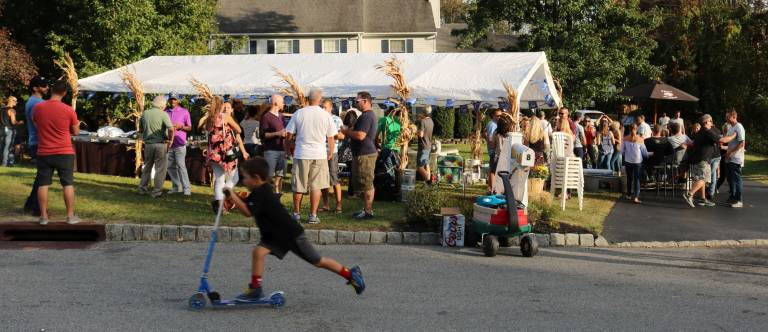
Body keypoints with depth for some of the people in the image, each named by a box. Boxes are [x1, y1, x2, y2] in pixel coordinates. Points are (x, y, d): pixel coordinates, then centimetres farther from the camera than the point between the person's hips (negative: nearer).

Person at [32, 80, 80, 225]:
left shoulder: (37, 108, -3)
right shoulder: (69, 110, -9)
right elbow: (76, 132, 2)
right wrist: (77, 124, 22)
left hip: (44, 153, 2)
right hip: (64, 153, -2)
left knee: (43, 184, 7)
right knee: (68, 184, 6)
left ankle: (44, 216, 7)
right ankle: (70, 216, 6)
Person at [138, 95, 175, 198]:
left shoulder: (145, 113, 4)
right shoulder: (163, 114, -11)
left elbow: (140, 129, 11)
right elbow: (171, 129, -22)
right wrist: (170, 140, -7)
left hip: (148, 144, 4)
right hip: (160, 144, -4)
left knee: (147, 167, 19)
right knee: (160, 169, 5)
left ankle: (142, 188, 22)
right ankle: (157, 191, 5)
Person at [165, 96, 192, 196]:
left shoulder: (184, 112, 3)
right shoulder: (166, 112, 13)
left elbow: (189, 128, 5)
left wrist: (181, 126, -14)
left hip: (179, 144, -5)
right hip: (169, 143, 5)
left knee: (181, 166, -12)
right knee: (170, 166, 6)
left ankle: (187, 188, -11)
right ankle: (176, 187, 15)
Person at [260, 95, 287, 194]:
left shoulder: (281, 116, 16)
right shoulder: (266, 117, -5)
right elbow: (262, 134, -11)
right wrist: (277, 134, -19)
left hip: (281, 150, 7)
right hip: (271, 150, -7)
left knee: (279, 175, 8)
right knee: (268, 176, -8)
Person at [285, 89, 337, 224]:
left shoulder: (299, 113, -2)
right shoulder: (325, 115, -2)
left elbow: (289, 135, 1)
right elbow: (331, 137, 3)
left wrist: (291, 147, 19)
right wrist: (331, 153, 18)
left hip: (301, 153, 0)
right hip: (319, 154, 0)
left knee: (298, 186, 10)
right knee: (316, 186, 6)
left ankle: (296, 213, 19)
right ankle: (313, 215, 5)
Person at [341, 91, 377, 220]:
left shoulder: (366, 116, -17)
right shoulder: (369, 115, 18)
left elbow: (360, 135, -25)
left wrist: (347, 132, -11)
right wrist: (350, 131, 9)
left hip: (365, 154, -11)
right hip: (365, 153, 11)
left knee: (366, 184, -6)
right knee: (367, 184, 15)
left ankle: (368, 211, -3)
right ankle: (367, 208, 21)